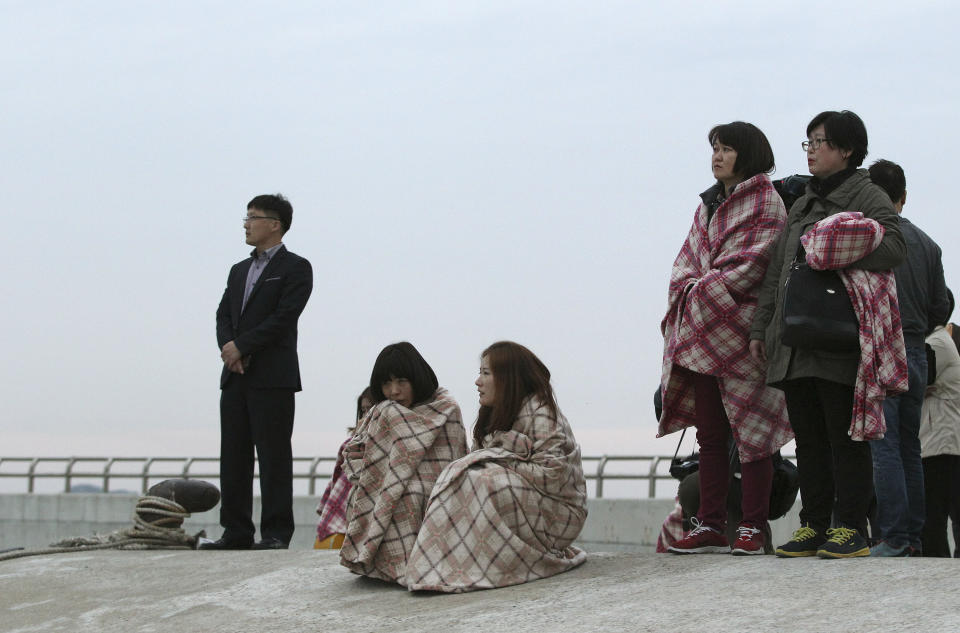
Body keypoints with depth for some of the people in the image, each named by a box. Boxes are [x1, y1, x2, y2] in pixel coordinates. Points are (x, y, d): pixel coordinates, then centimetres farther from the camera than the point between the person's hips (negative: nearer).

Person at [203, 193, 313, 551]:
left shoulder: (295, 268, -1)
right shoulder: (239, 271, 22)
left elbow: (283, 317, -12)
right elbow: (224, 315, 14)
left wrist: (241, 346, -13)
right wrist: (228, 347, -6)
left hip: (272, 377, -7)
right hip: (236, 375, 7)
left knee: (273, 455, -6)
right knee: (233, 456, 5)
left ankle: (276, 533, -5)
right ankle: (236, 532, 8)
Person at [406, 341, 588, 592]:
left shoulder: (539, 413, -13)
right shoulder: (496, 415, 14)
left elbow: (553, 475, -21)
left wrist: (505, 463, -15)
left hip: (558, 515, -9)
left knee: (480, 486, -27)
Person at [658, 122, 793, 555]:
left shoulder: (765, 203, -2)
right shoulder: (708, 206, 20)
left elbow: (757, 262, -12)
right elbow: (686, 260, 16)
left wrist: (707, 290, -12)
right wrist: (692, 286, -5)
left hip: (742, 328, -7)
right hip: (701, 332, 7)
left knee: (749, 430, -4)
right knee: (709, 432, 7)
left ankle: (752, 527, -1)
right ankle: (711, 525, 9)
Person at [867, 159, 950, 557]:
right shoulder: (928, 245, 11)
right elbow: (941, 308, 13)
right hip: (916, 354, 6)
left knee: (884, 448, -7)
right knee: (909, 448, 12)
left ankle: (894, 537, -12)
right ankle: (914, 536, 13)